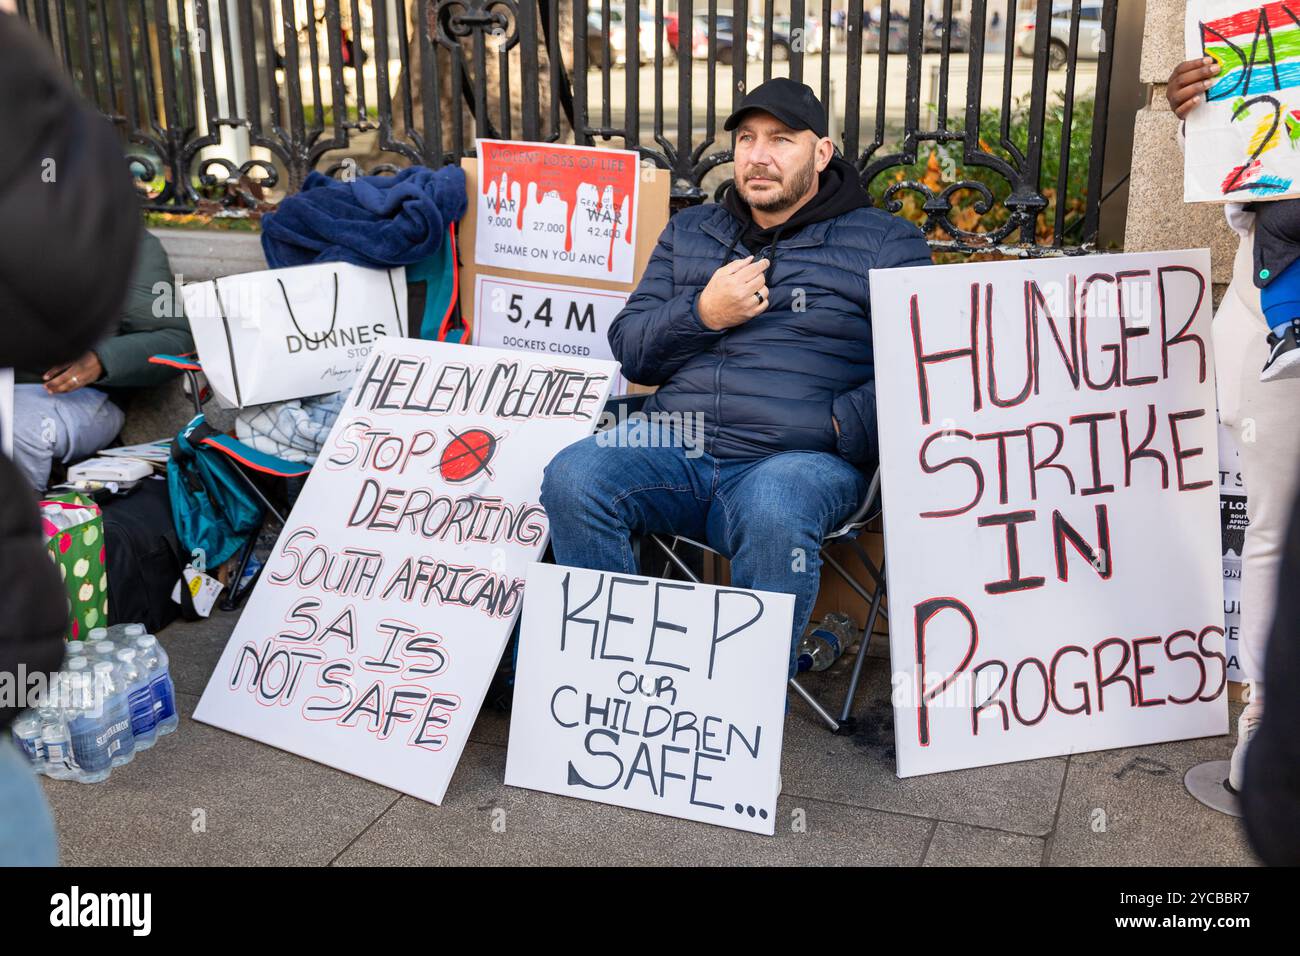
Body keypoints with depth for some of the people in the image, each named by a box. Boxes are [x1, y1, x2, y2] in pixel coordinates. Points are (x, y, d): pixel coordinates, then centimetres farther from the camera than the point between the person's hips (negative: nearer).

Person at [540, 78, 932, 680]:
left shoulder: (884, 243, 9)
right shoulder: (689, 233, 22)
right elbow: (627, 349, 17)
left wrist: (840, 426, -15)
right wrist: (701, 313, -1)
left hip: (800, 460, -3)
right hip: (674, 449, 4)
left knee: (773, 513, -38)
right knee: (572, 478, -25)